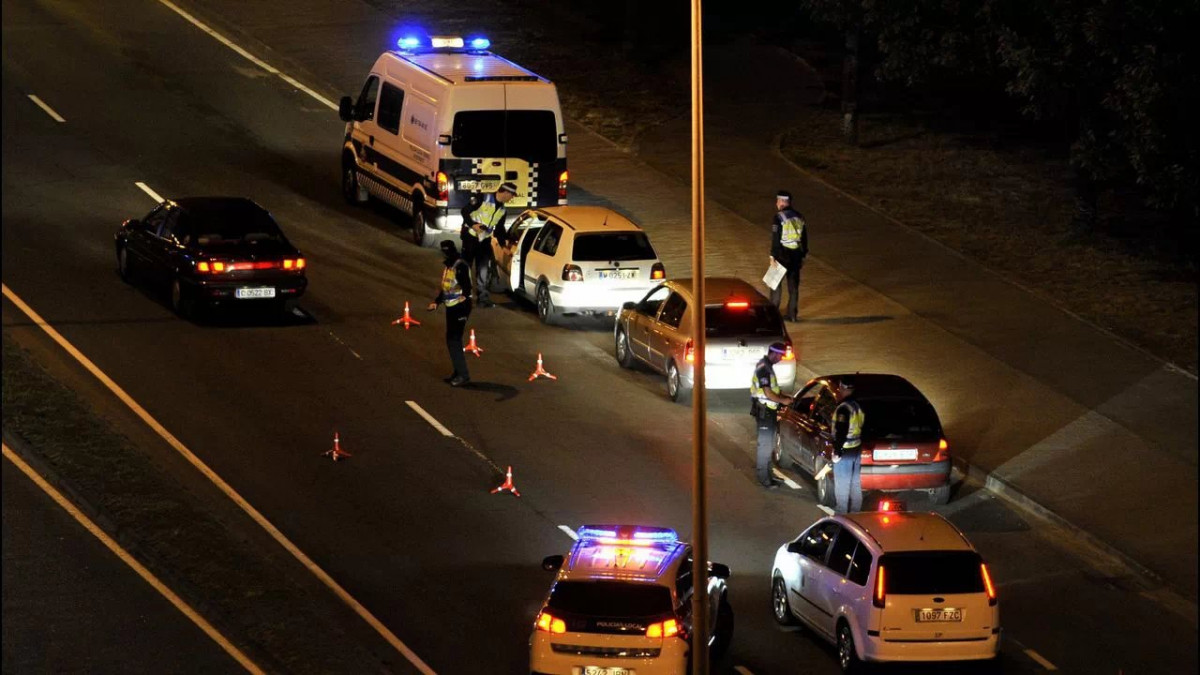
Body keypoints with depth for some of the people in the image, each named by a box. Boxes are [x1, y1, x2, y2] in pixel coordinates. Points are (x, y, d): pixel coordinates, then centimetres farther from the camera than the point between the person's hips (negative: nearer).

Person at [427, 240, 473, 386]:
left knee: (454, 340, -10)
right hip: (451, 307, 10)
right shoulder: (448, 266, 14)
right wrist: (436, 302, 19)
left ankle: (463, 374, -6)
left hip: (460, 307, -10)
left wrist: (464, 297, -42)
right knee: (451, 340, 14)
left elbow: (467, 286, -25)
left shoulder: (460, 266, -15)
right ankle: (458, 372, 24)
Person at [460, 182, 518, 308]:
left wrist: (503, 245, 14)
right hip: (470, 237, -6)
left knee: (484, 270, 1)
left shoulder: (502, 210, 9)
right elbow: (465, 211, -15)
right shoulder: (483, 200, -15)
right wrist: (473, 225, -26)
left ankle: (483, 297, 5)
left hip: (485, 240, 6)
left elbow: (499, 229, 19)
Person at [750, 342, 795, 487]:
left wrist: (784, 396, 12)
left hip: (769, 411, 10)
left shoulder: (768, 366, 13)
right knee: (765, 444, -6)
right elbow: (768, 393, -22)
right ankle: (764, 478, -2)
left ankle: (767, 474, 24)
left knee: (768, 444, 16)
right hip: (764, 410, -10)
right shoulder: (763, 368, -19)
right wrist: (783, 401, -11)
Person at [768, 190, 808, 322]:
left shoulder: (779, 218, -12)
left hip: (782, 255, -5)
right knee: (793, 285, 9)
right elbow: (804, 238, 13)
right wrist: (803, 256, 19)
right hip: (796, 255, 6)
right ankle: (792, 314, 11)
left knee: (776, 283, 5)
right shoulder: (799, 217, 8)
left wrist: (773, 256, -10)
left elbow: (775, 238, -15)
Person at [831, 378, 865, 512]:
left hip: (844, 451, -9)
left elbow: (841, 432, -23)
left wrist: (837, 451, -17)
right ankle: (856, 512, 22)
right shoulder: (858, 407, 10)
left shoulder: (843, 408, -19)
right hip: (856, 450, 9)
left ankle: (841, 514, 1)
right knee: (855, 483, 15)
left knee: (842, 485, -2)